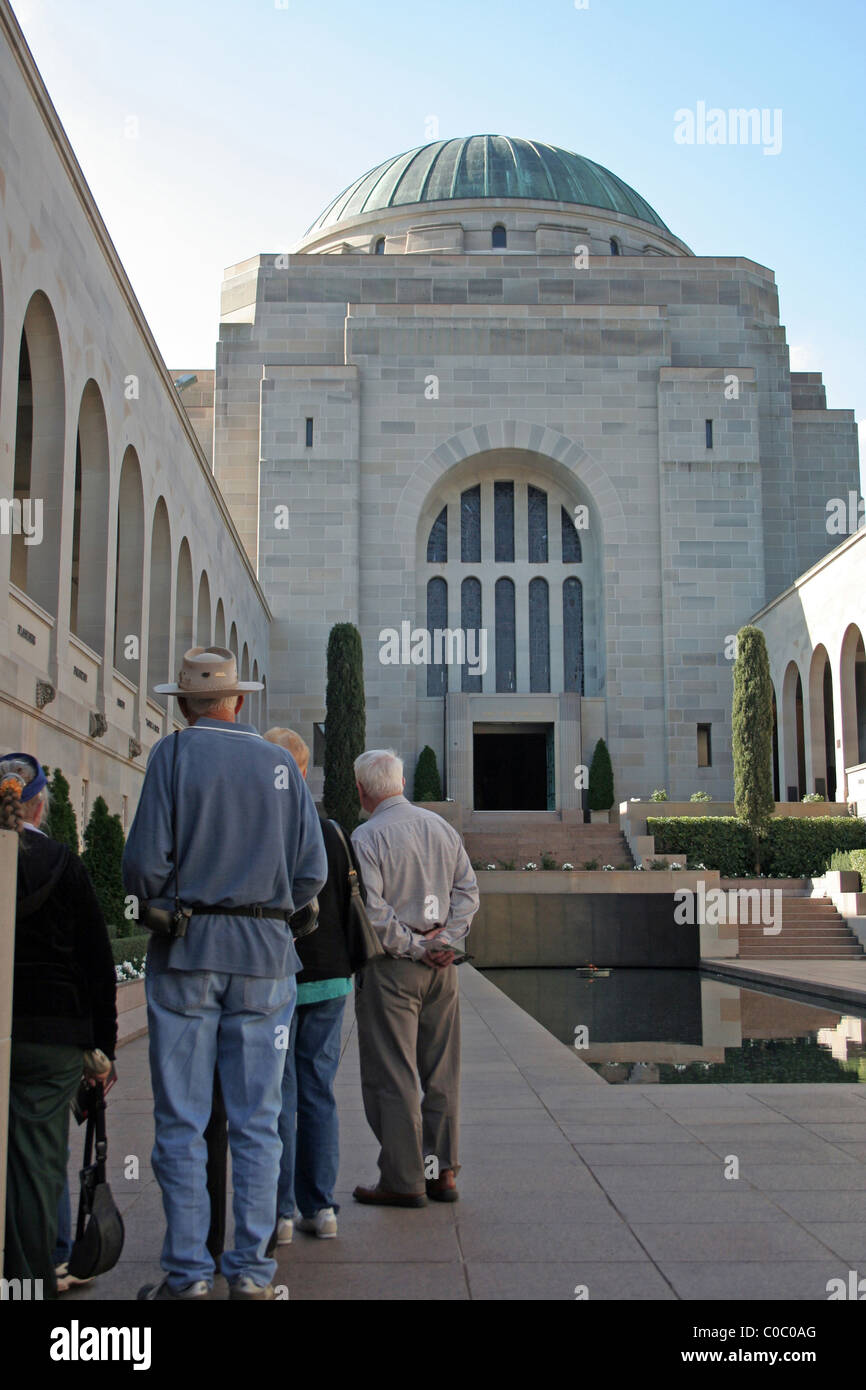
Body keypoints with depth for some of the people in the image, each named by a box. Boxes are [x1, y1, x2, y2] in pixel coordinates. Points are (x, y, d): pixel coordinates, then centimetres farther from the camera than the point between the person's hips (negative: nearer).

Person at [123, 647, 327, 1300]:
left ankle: (189, 1271, 8)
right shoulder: (282, 765, 6)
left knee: (181, 1121, 4)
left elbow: (144, 862, -9)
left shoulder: (173, 754, -2)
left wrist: (158, 904, 10)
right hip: (265, 955, 2)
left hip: (187, 952, -2)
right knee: (256, 1119, 7)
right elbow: (312, 873, 2)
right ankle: (252, 1269, 11)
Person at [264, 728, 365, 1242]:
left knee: (276, 1095, 3)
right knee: (318, 1092, 12)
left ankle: (279, 1213, 8)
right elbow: (351, 904, 10)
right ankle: (320, 1207, 16)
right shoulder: (331, 832, 4)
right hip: (329, 976, 4)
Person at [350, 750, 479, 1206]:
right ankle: (442, 1172, 17)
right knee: (441, 1074, 12)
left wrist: (414, 947, -10)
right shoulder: (441, 827, 10)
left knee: (391, 1077, 1)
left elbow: (371, 911, -18)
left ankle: (403, 1180, 4)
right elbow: (468, 891, 7)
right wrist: (445, 939, -1)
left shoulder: (366, 837, -10)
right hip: (441, 965, 6)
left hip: (391, 967, -6)